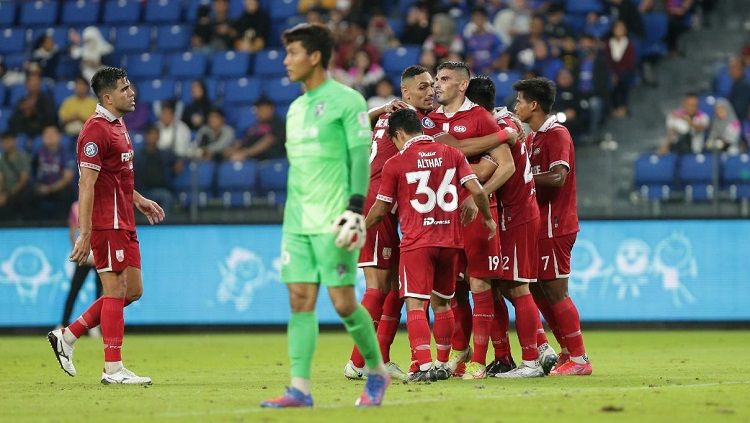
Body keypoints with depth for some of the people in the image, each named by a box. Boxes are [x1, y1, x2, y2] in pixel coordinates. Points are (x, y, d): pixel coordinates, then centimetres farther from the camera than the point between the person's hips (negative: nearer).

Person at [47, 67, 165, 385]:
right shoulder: (96, 130, -15)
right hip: (106, 225, -10)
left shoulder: (118, 126, 16)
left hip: (123, 224, 10)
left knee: (132, 290, 11)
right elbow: (86, 185, -20)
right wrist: (85, 233, -24)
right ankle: (113, 369, -1)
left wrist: (138, 200, 24)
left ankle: (67, 336, 16)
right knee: (116, 291, -6)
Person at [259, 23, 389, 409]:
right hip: (297, 223, 7)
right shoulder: (296, 108, 18)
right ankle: (300, 388, -6)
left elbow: (360, 157, -9)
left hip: (333, 222, -7)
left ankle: (377, 372, 14)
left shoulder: (347, 101, -5)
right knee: (300, 299, -2)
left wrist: (355, 209, -17)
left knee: (342, 301, -6)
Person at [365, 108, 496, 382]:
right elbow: (477, 190, -3)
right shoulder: (451, 154, 6)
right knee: (442, 303, 17)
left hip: (416, 242, -4)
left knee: (415, 305, -7)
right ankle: (442, 365, 22)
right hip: (450, 240, 4)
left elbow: (381, 209, 6)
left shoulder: (395, 164, -2)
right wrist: (488, 218, 15)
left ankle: (424, 367, -20)